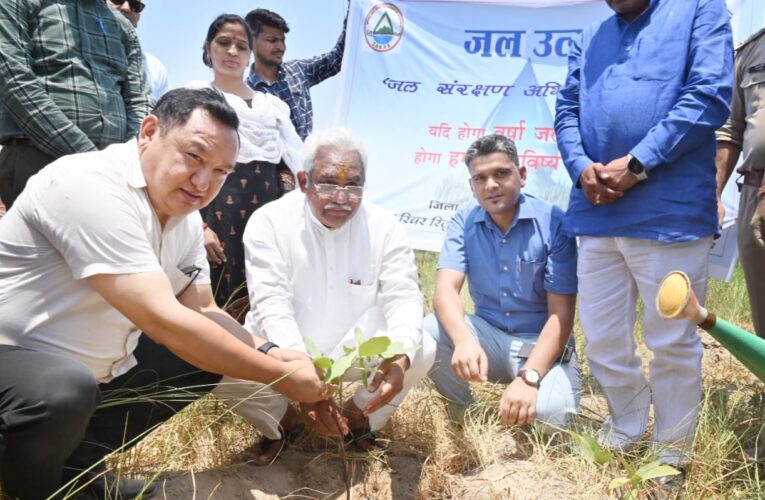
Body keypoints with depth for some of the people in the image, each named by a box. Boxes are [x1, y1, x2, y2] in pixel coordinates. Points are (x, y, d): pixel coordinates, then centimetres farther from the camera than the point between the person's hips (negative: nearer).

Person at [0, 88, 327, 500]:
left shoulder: (185, 215, -1)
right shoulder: (94, 188, -28)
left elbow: (203, 312, 5)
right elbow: (165, 322, -32)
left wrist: (270, 354, -13)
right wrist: (279, 375, -25)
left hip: (96, 369, 9)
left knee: (209, 354, 7)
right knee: (66, 393, -37)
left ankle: (80, 459, 9)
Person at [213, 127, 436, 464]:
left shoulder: (384, 227, -9)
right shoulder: (269, 222, -15)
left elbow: (403, 297, -15)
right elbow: (272, 305, -23)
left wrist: (400, 357, -38)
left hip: (354, 353, 2)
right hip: (284, 354, -1)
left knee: (422, 350, -23)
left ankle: (357, 416, 8)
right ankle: (282, 422, 6)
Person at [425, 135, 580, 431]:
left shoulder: (553, 222, -14)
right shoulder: (465, 221, -4)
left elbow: (561, 314, -17)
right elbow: (446, 289, -18)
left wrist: (528, 376, -32)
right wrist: (464, 340, -40)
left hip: (540, 343, -3)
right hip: (489, 334, 3)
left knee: (550, 412, -33)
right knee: (425, 333, -25)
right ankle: (464, 413, 2)